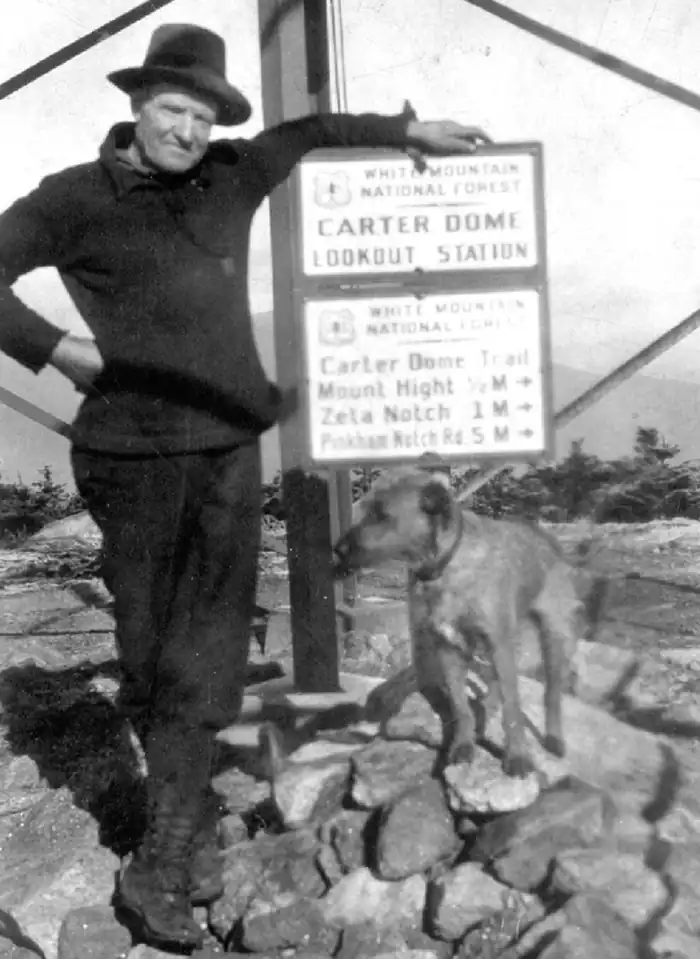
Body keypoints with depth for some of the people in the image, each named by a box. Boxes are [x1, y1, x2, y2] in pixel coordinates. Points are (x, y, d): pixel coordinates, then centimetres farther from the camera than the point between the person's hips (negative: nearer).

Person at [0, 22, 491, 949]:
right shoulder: (76, 197, -3)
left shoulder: (228, 177, 10)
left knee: (208, 662, -4)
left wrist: (410, 129, 30)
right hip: (133, 456, -3)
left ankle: (159, 868, 5)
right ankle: (182, 839, 26)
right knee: (150, 659, 5)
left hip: (229, 452, 4)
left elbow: (307, 132, 26)